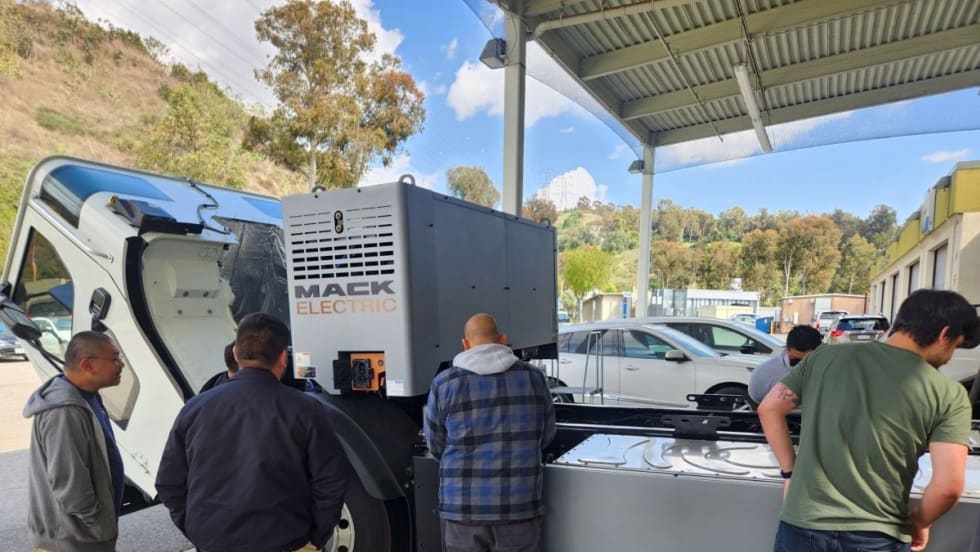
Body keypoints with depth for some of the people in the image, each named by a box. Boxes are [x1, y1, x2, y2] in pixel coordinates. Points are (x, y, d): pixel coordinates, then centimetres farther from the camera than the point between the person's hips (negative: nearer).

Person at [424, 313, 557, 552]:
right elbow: (545, 436, 10)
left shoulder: (444, 383, -6)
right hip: (518, 506, 1)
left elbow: (436, 446, 4)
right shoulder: (533, 377, -1)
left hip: (462, 507, -1)